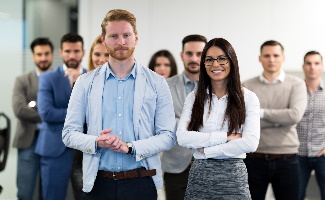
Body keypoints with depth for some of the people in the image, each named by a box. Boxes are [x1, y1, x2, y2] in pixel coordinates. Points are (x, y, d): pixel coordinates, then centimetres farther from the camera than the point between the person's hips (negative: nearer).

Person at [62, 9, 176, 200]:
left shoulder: (157, 83, 2)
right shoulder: (85, 83, 5)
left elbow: (168, 136, -2)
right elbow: (69, 133, 4)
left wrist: (130, 147, -16)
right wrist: (97, 142, -16)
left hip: (141, 183, 0)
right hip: (98, 183, 1)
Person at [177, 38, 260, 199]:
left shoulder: (248, 98, 0)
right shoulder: (194, 97, 6)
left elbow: (250, 143, -11)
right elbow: (182, 137, -7)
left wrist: (206, 150, -8)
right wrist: (226, 137, -12)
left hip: (233, 175, -2)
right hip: (199, 174, 2)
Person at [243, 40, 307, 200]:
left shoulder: (296, 84, 1)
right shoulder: (247, 86, 3)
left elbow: (295, 115, -16)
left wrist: (261, 112, -10)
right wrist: (281, 117, -13)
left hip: (286, 161, 0)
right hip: (255, 160, 0)